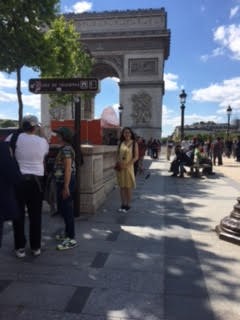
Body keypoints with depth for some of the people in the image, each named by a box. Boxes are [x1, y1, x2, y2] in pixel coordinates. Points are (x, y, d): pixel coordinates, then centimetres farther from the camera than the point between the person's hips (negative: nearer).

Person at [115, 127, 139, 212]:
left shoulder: (134, 143, -1)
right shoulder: (120, 143, 9)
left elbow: (136, 157, -6)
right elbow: (118, 154, 13)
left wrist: (127, 165, -15)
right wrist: (119, 162, -7)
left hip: (129, 167, -3)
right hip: (120, 168, 3)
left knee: (128, 187, 2)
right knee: (122, 186, 7)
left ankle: (128, 205, 12)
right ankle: (123, 204, 17)